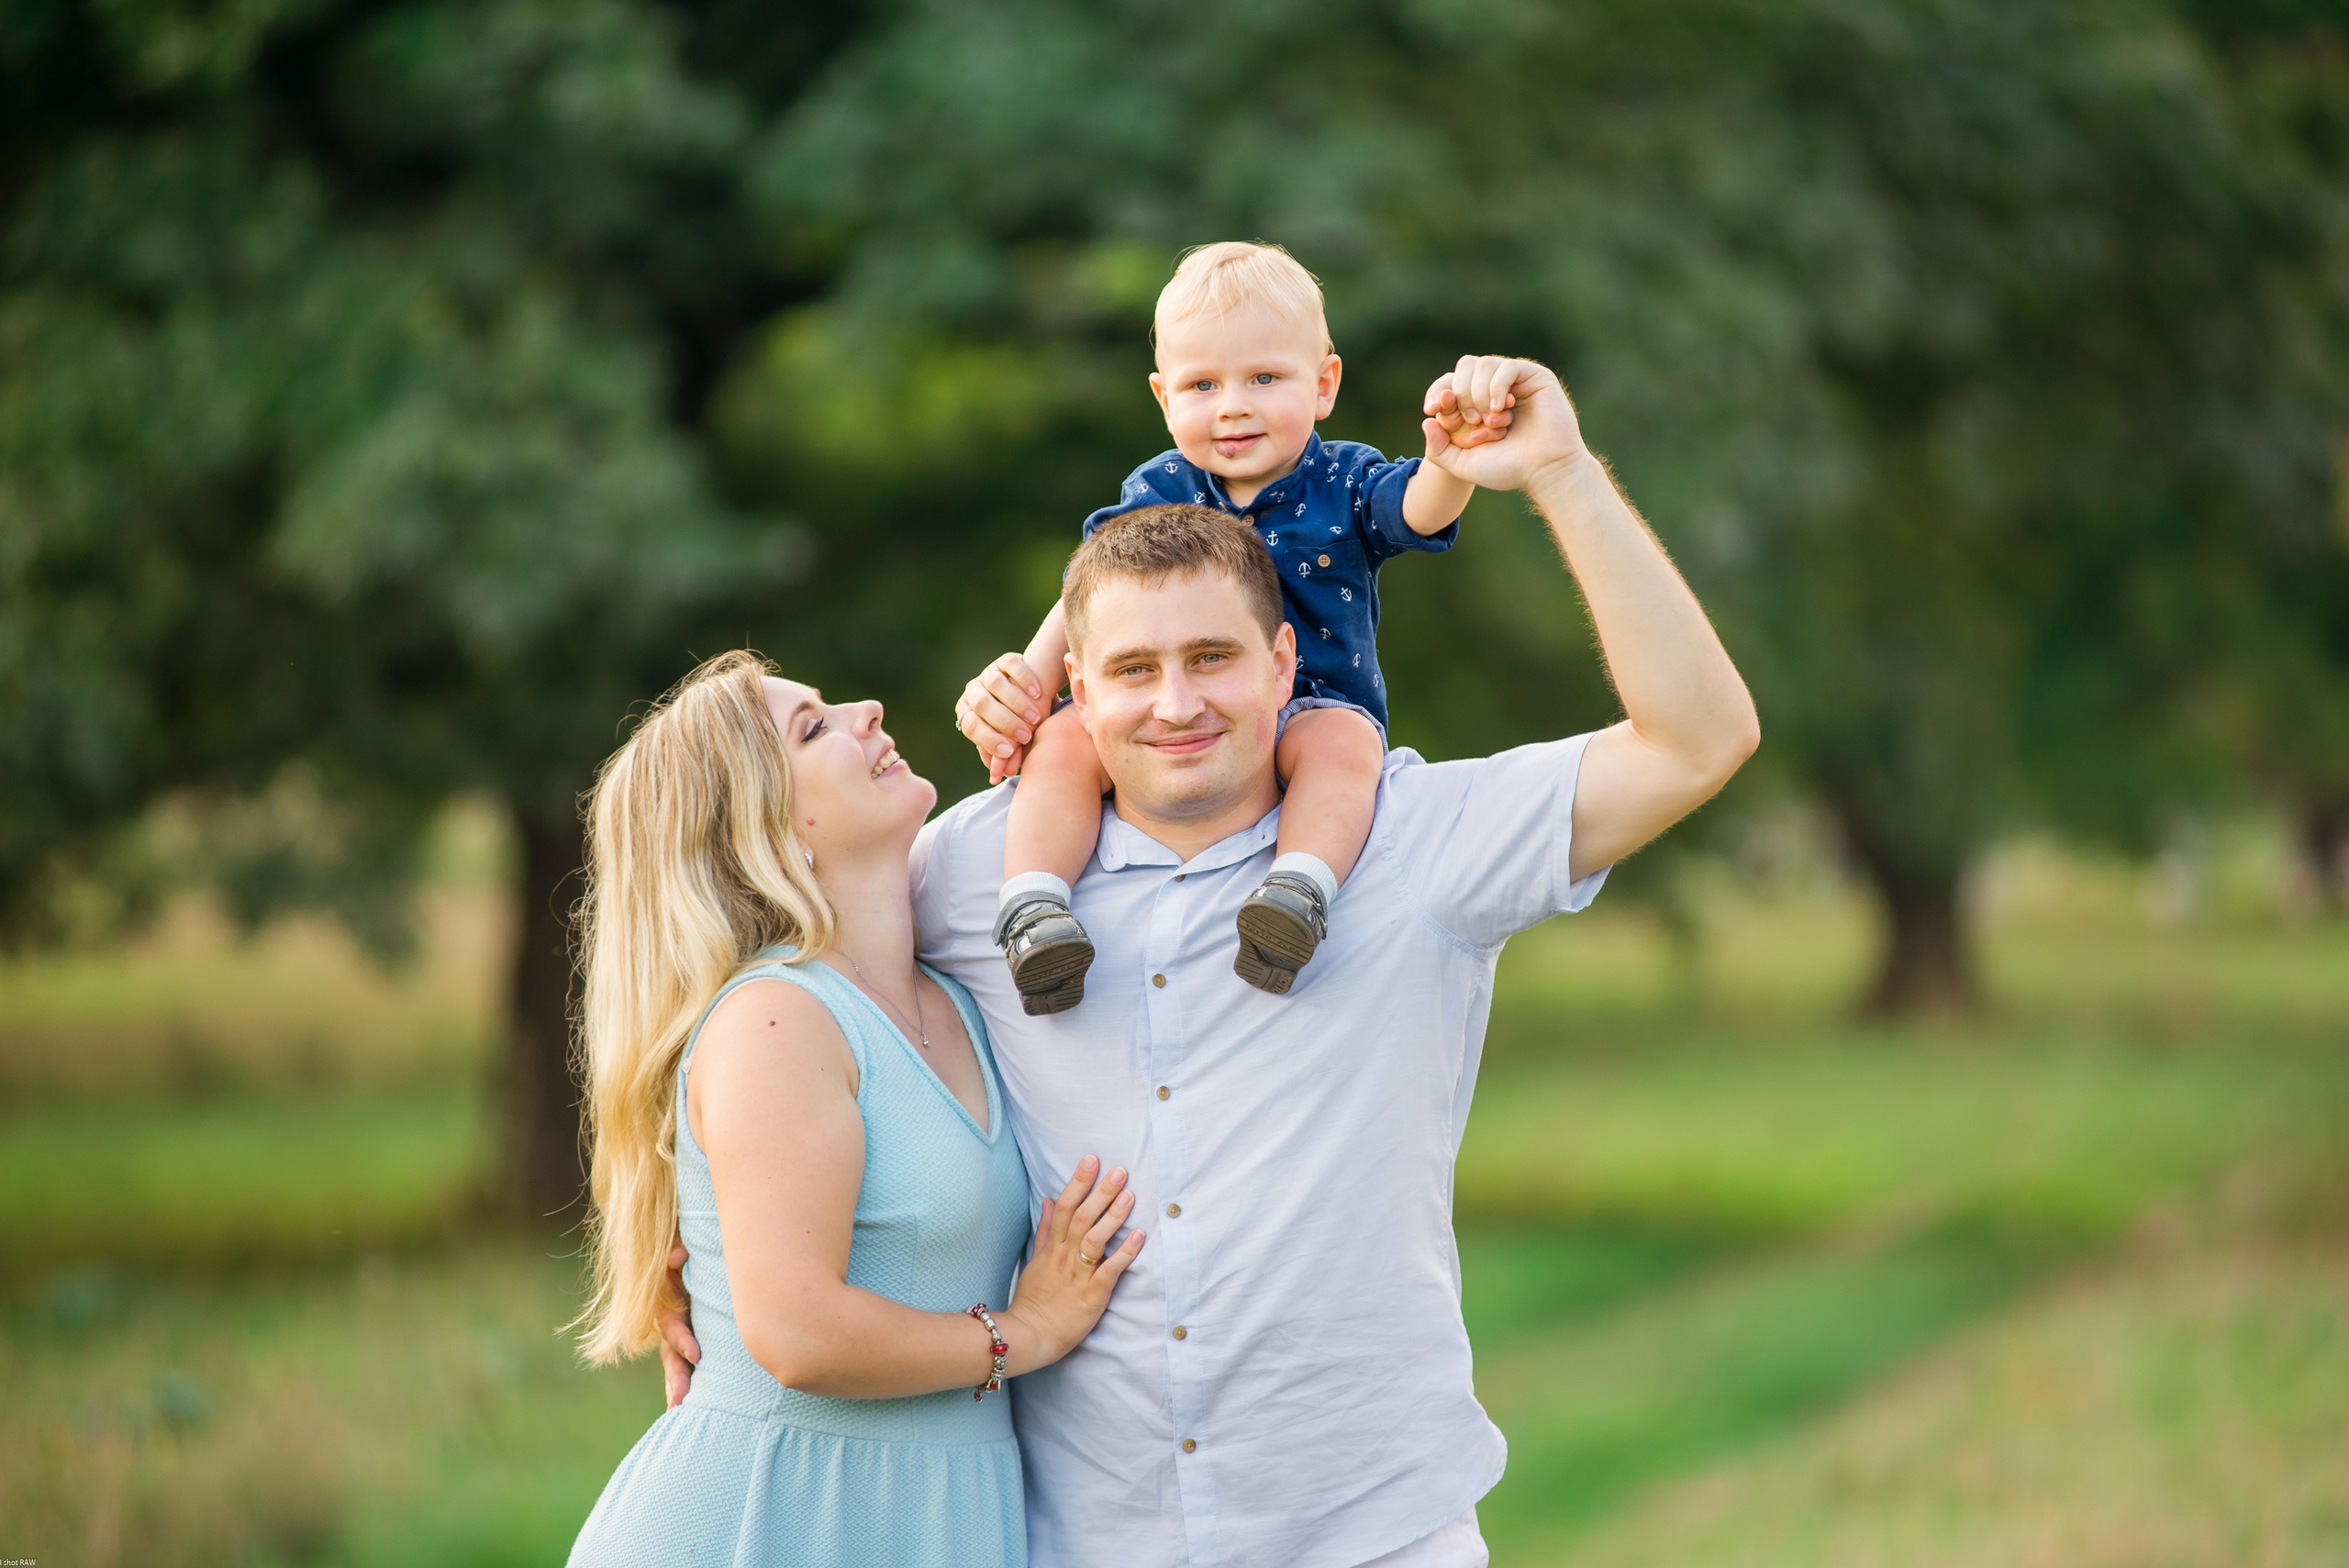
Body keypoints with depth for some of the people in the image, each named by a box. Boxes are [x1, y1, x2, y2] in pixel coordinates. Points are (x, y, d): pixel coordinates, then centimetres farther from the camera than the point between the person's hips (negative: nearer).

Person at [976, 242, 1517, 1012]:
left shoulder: (1343, 482, 0)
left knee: (1344, 741, -36)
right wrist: (1033, 671, -9)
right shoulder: (1157, 493, 6)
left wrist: (1448, 462, -44)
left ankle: (1300, 888, -48)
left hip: (1313, 706, -2)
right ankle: (1031, 908, -29)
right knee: (1063, 741, -22)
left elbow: (1417, 508, -21)